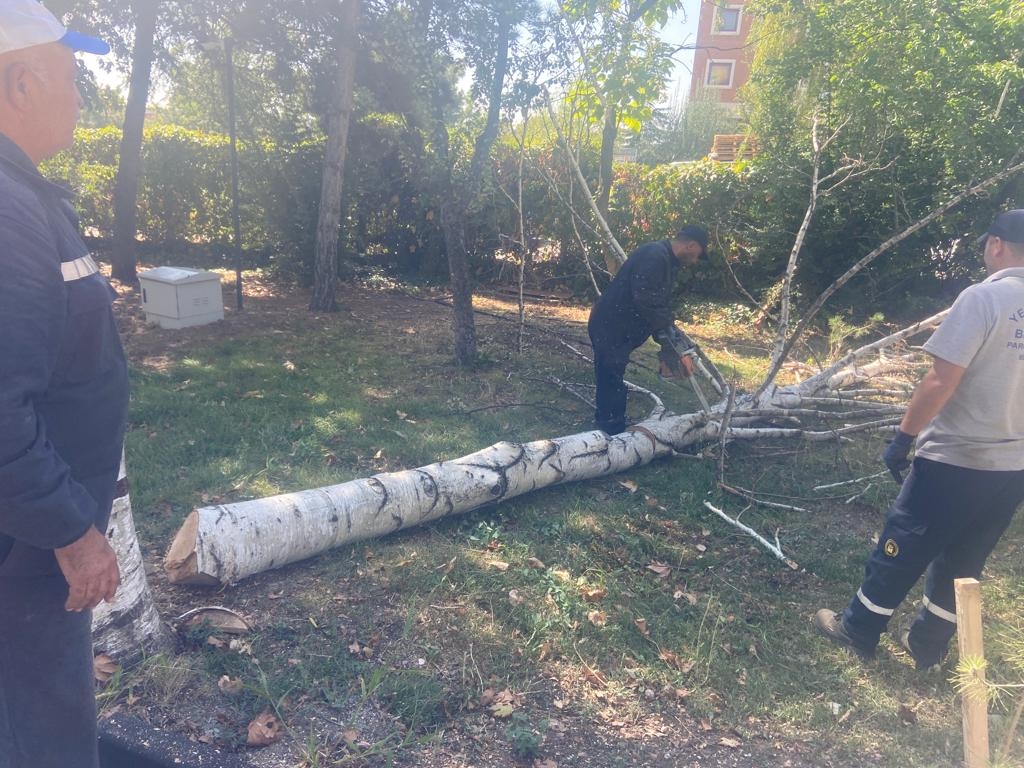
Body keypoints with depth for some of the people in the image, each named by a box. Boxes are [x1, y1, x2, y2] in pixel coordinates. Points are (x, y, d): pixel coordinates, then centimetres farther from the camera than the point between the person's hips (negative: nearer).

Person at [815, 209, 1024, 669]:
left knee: (901, 549, 9)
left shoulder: (983, 297, -16)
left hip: (955, 459, -6)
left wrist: (903, 438, -10)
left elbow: (941, 381, -20)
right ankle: (927, 647, 32)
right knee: (962, 562, 19)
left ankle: (857, 631, 24)